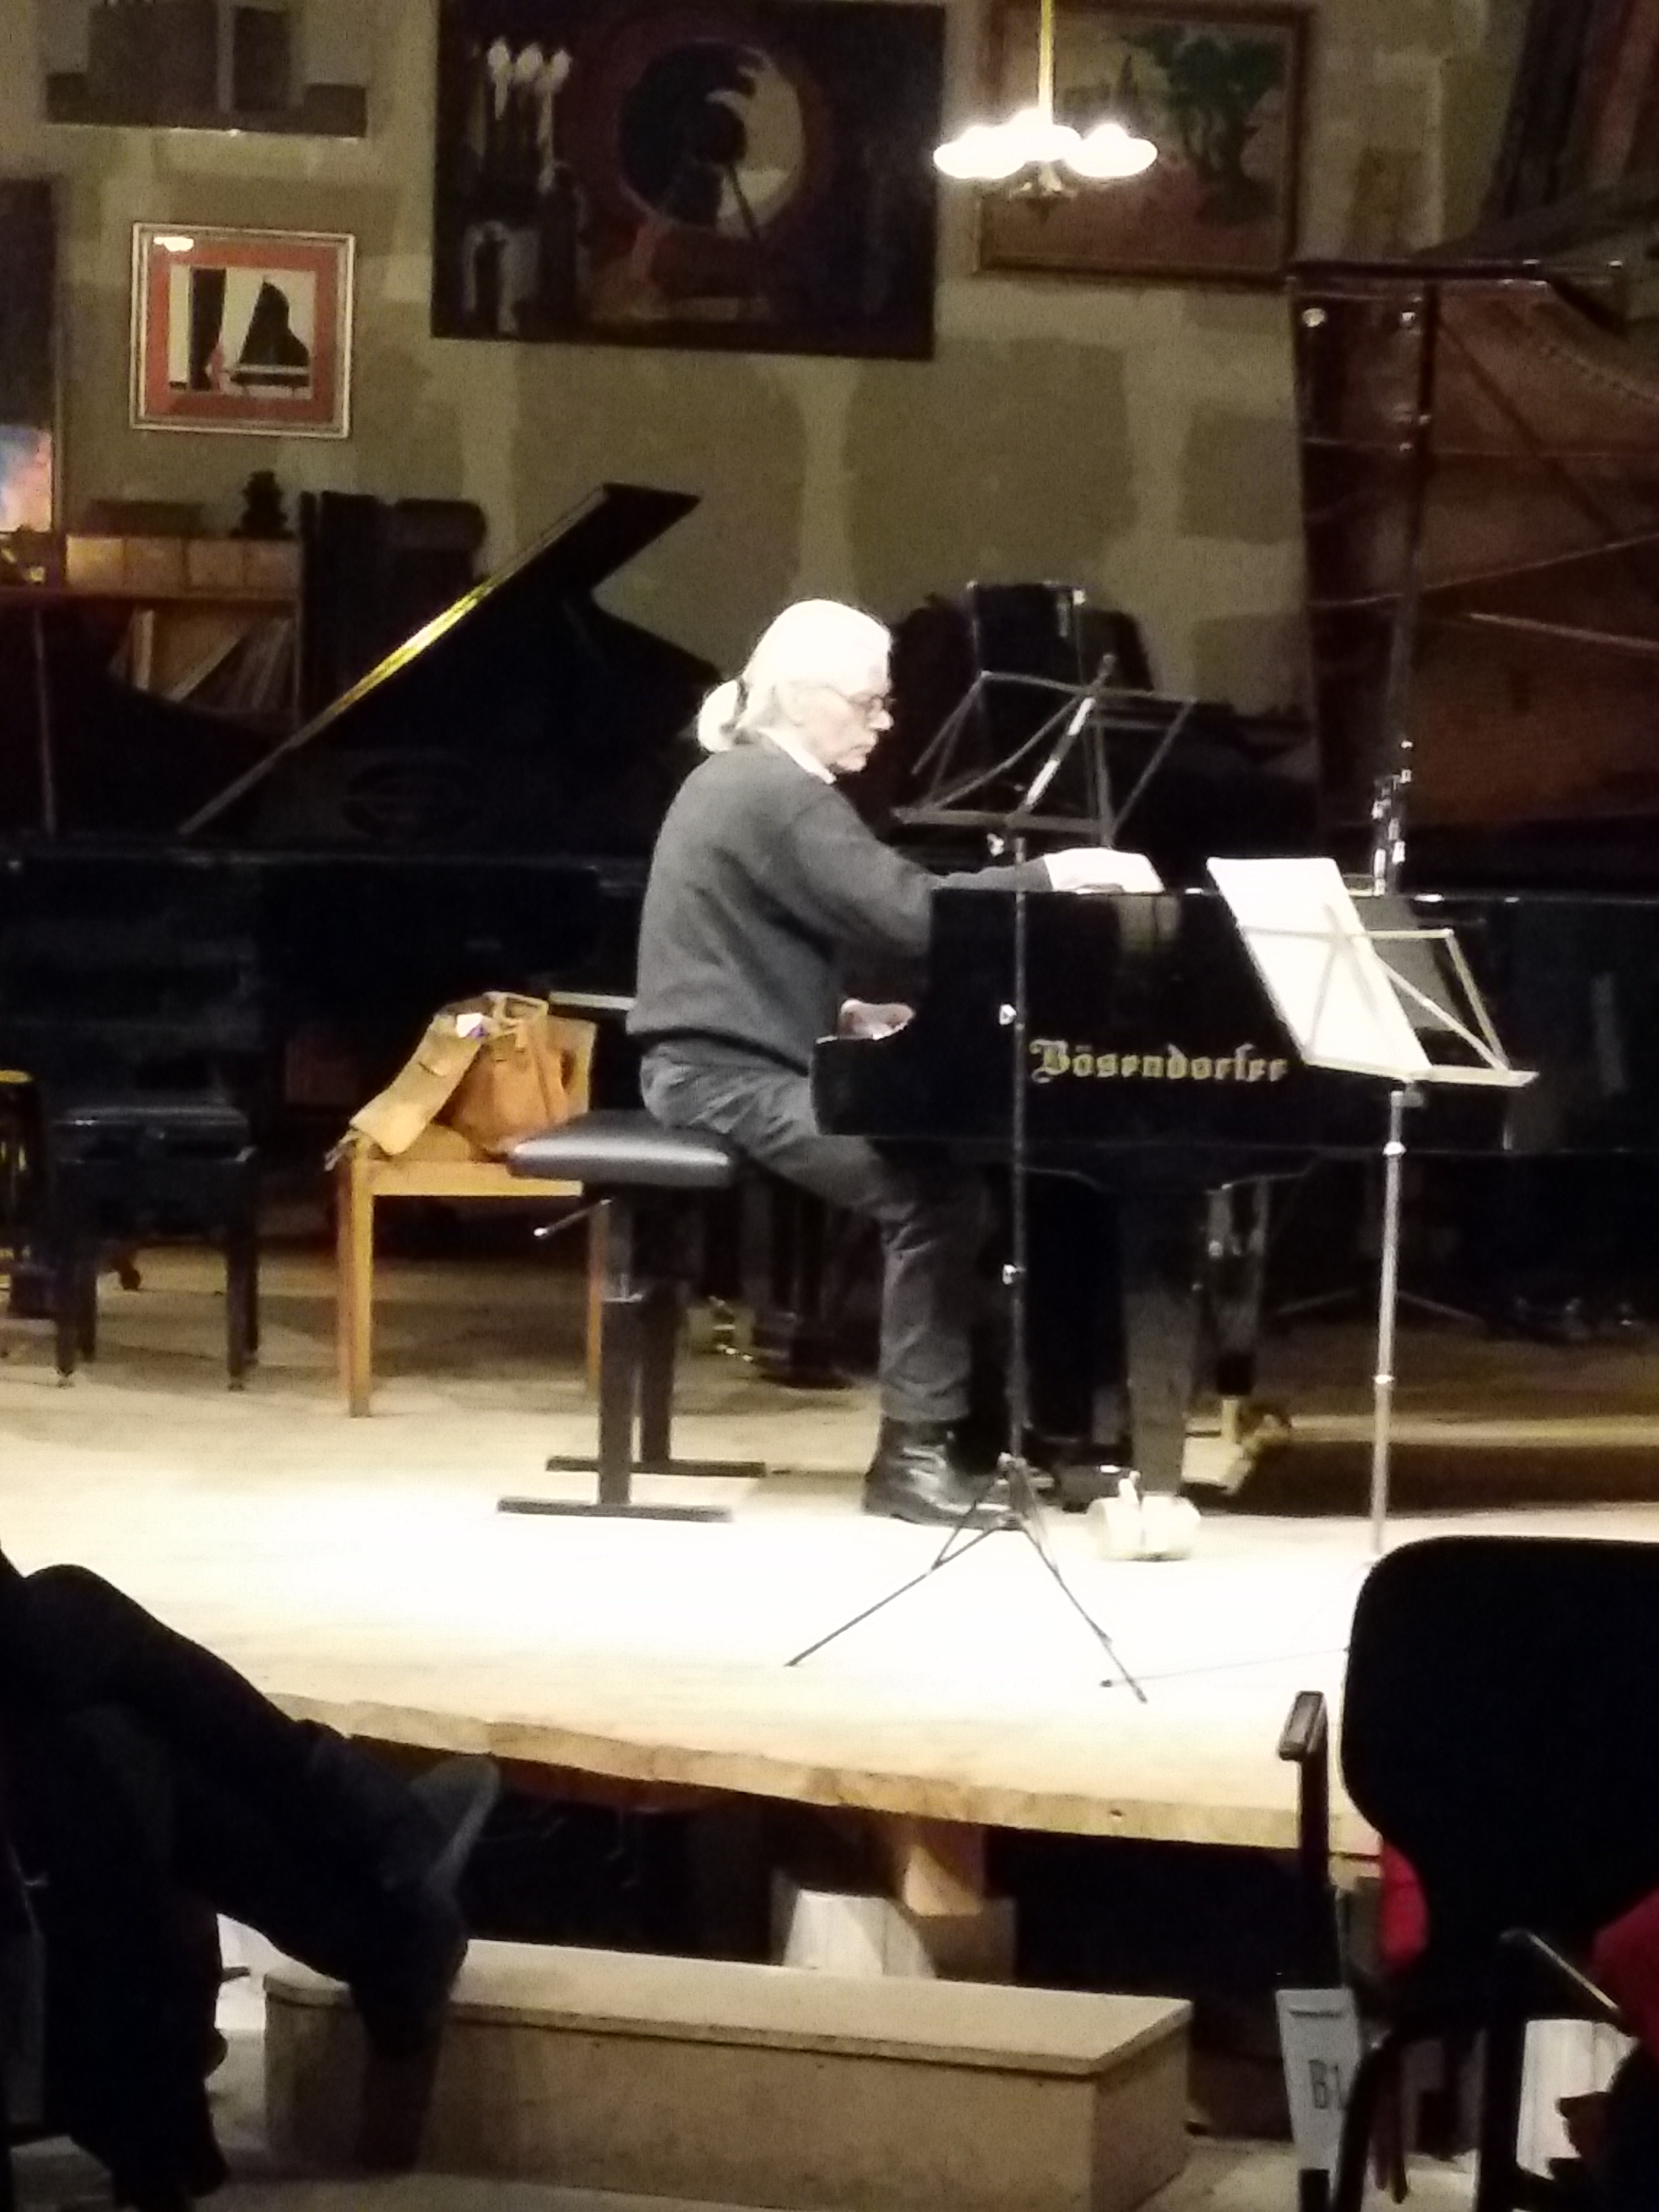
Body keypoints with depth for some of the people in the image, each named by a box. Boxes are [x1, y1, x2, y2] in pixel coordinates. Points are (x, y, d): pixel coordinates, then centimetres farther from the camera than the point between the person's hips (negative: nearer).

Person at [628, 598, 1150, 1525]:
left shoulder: (747, 780, 18)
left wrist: (855, 1017, 14)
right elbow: (911, 913, -25)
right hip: (733, 1078, -11)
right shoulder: (781, 796, -16)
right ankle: (916, 1450, -15)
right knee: (937, 1189, -18)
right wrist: (1055, 873, -20)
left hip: (731, 1058, 11)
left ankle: (941, 1420, 6)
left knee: (938, 1151, 6)